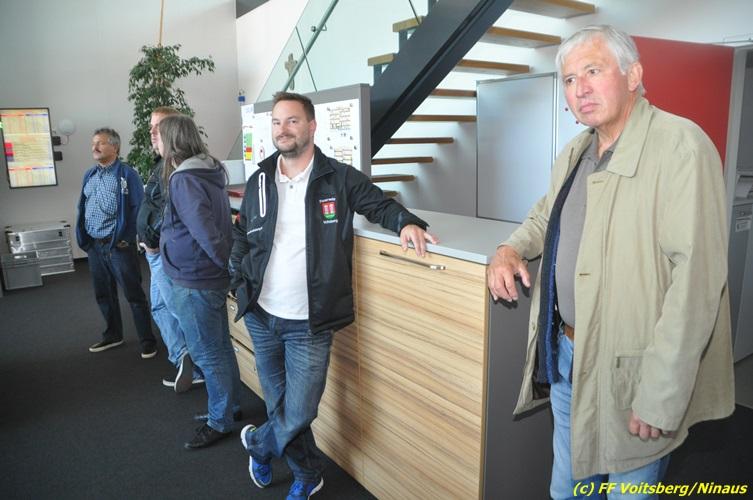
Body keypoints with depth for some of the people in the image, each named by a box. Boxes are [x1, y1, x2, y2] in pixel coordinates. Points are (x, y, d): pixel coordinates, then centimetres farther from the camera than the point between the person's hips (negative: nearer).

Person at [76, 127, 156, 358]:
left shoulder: (127, 174, -8)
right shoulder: (89, 175, 12)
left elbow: (138, 208, -12)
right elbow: (82, 208, 18)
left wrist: (126, 239, -16)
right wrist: (84, 237, 9)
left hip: (118, 245, -7)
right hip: (94, 245, 7)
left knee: (134, 295, -1)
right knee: (104, 294, 16)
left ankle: (147, 340, 9)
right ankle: (113, 335, 32)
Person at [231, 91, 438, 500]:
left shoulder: (339, 178, -5)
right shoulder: (258, 182, 6)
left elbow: (378, 204, 3)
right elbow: (241, 237, 16)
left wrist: (406, 222, -17)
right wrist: (240, 282, 3)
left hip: (309, 324, -4)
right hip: (261, 317, 4)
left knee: (297, 416, 1)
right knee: (279, 407, 17)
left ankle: (258, 443, 37)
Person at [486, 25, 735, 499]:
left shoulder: (680, 145, -17)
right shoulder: (574, 153, 8)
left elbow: (695, 277, -23)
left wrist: (659, 396, -23)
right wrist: (510, 249, 1)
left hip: (628, 371, -7)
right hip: (564, 355, 7)